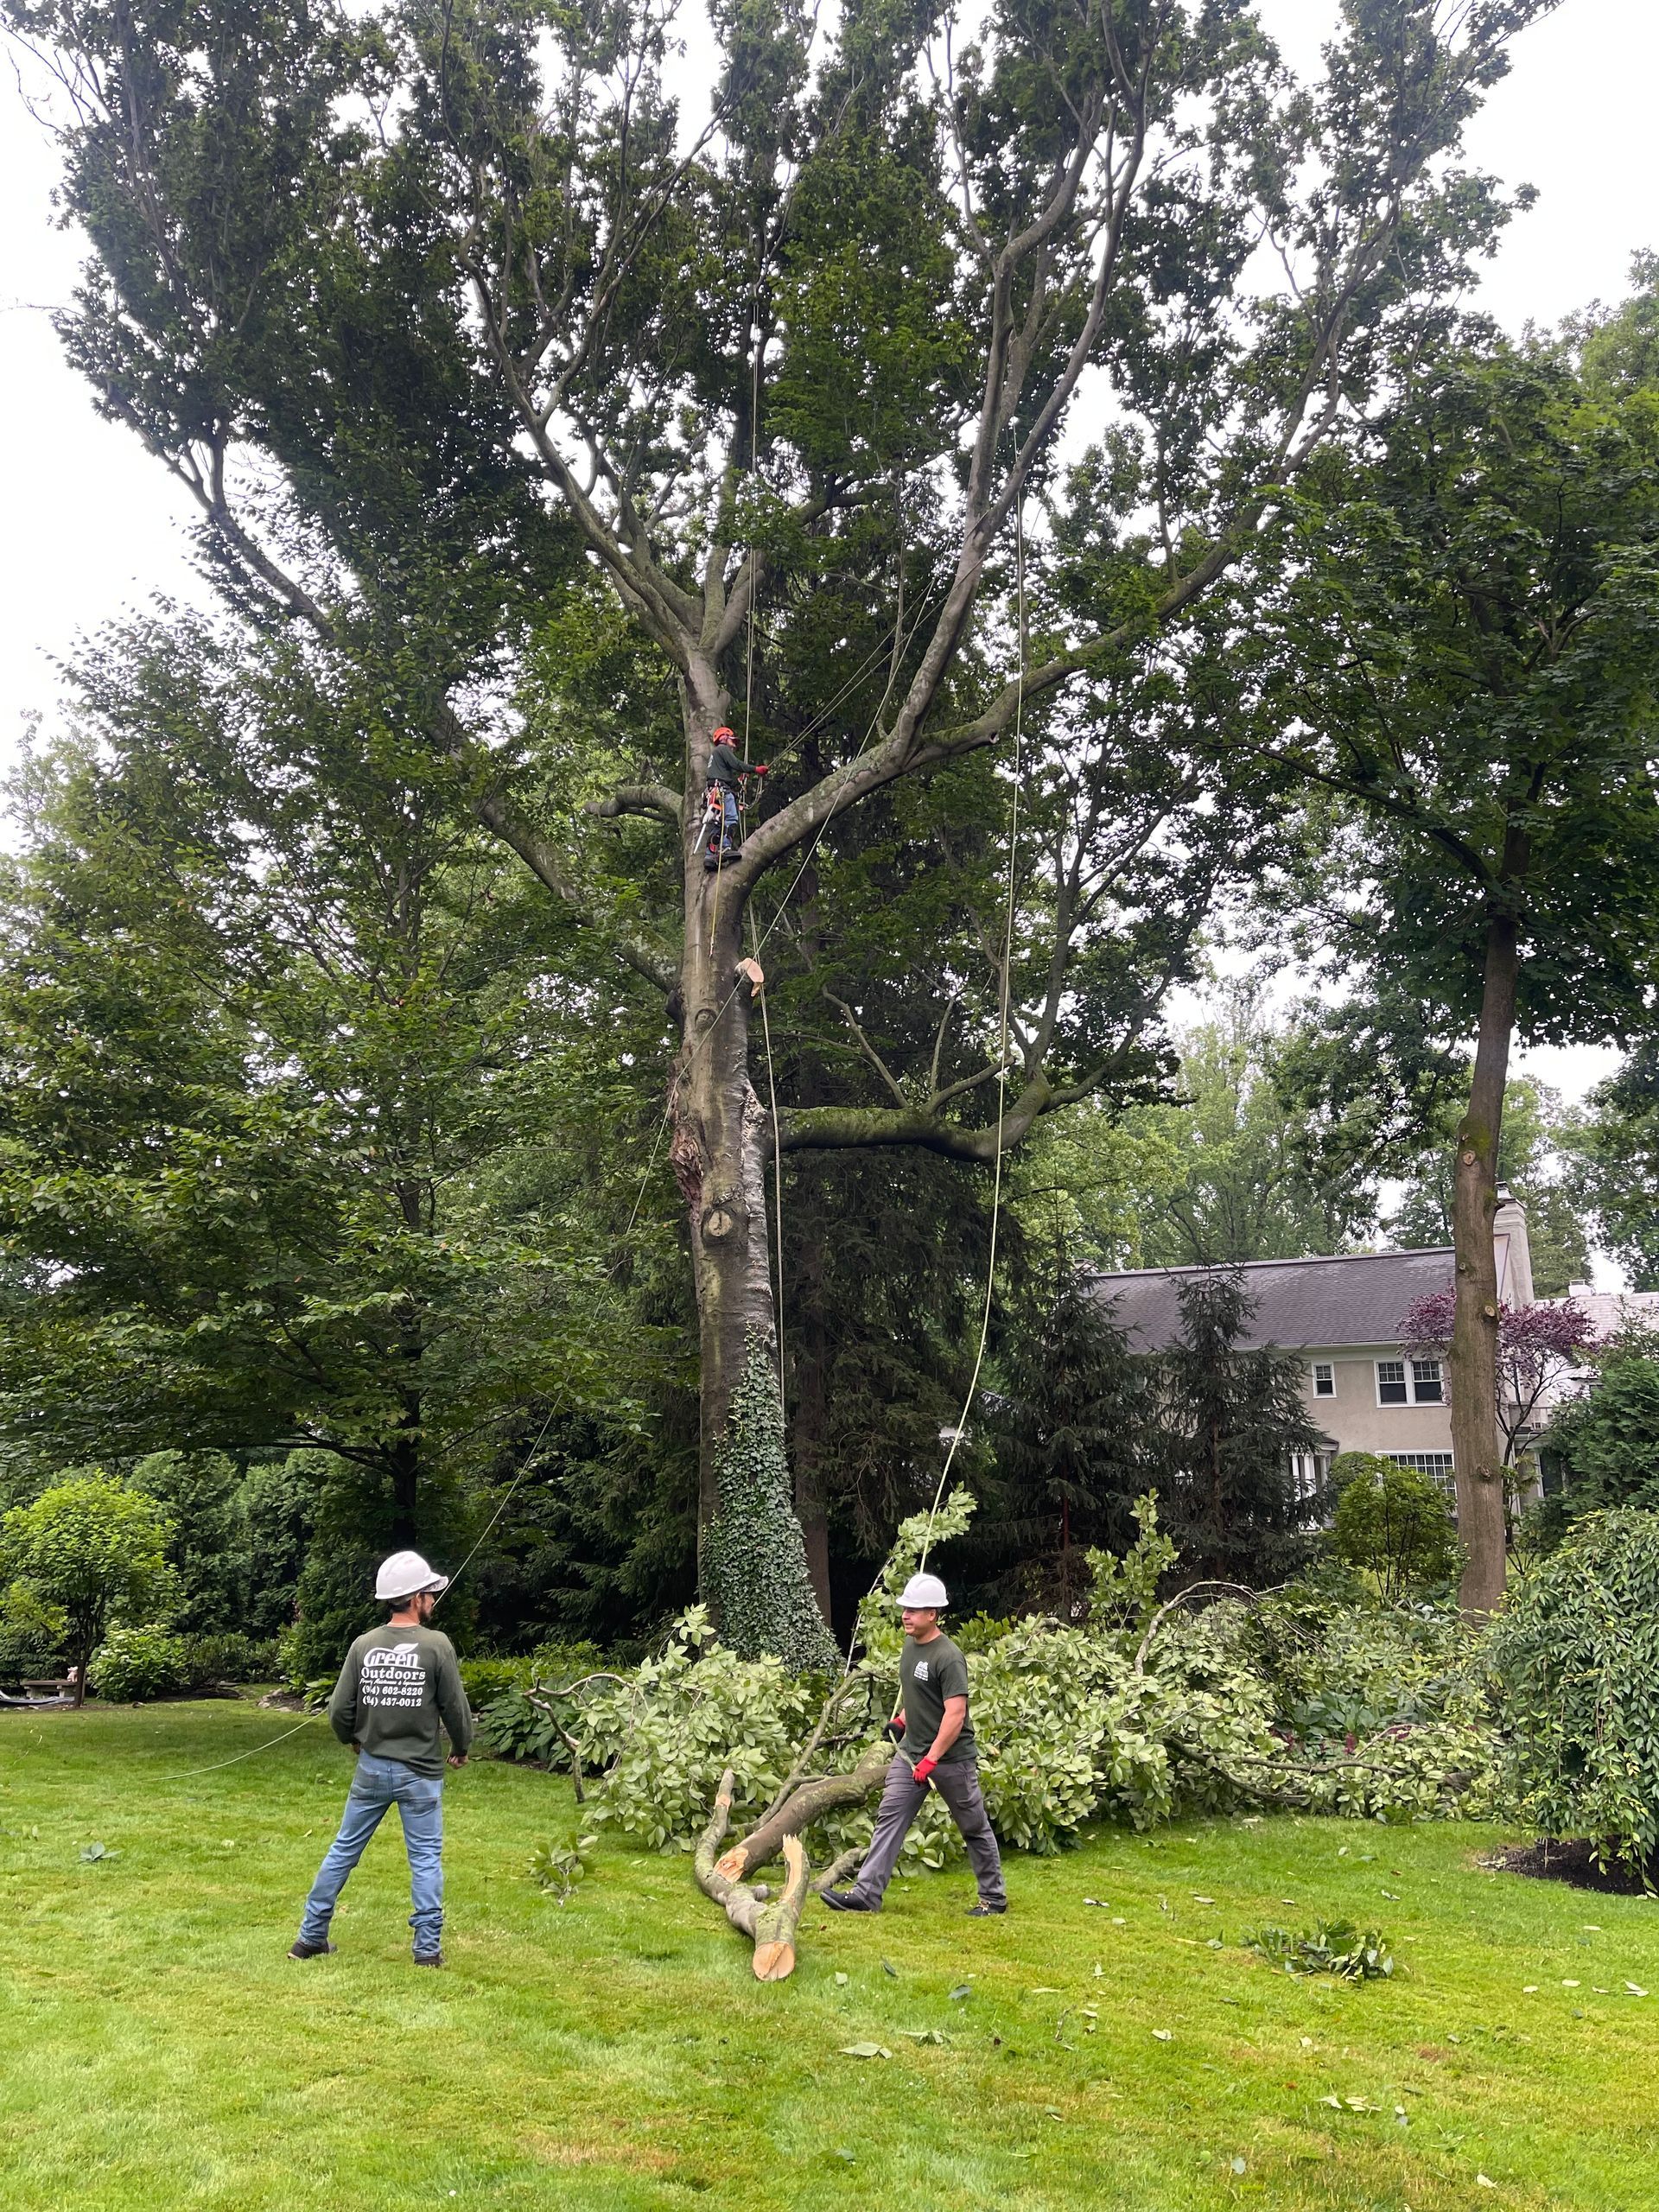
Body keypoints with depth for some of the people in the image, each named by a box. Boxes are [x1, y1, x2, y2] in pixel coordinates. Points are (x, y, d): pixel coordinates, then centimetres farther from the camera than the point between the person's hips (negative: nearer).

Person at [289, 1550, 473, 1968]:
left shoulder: (363, 1645, -3)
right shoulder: (437, 1645, -13)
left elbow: (339, 1710, -1)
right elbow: (455, 1707, -7)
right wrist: (460, 1749, 12)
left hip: (371, 1769, 3)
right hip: (420, 1772, -3)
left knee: (343, 1851, 16)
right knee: (426, 1857, 7)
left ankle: (311, 1936, 24)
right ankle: (428, 1947, 10)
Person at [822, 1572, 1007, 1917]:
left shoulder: (948, 1658, -21)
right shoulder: (910, 1646, 5)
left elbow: (955, 1714, -26)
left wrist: (930, 1760, -26)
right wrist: (901, 1719, 11)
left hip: (952, 1758, -8)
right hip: (912, 1752, 8)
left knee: (975, 1828, 7)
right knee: (889, 1818, 2)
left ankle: (994, 1898, 22)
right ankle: (866, 1894, 3)